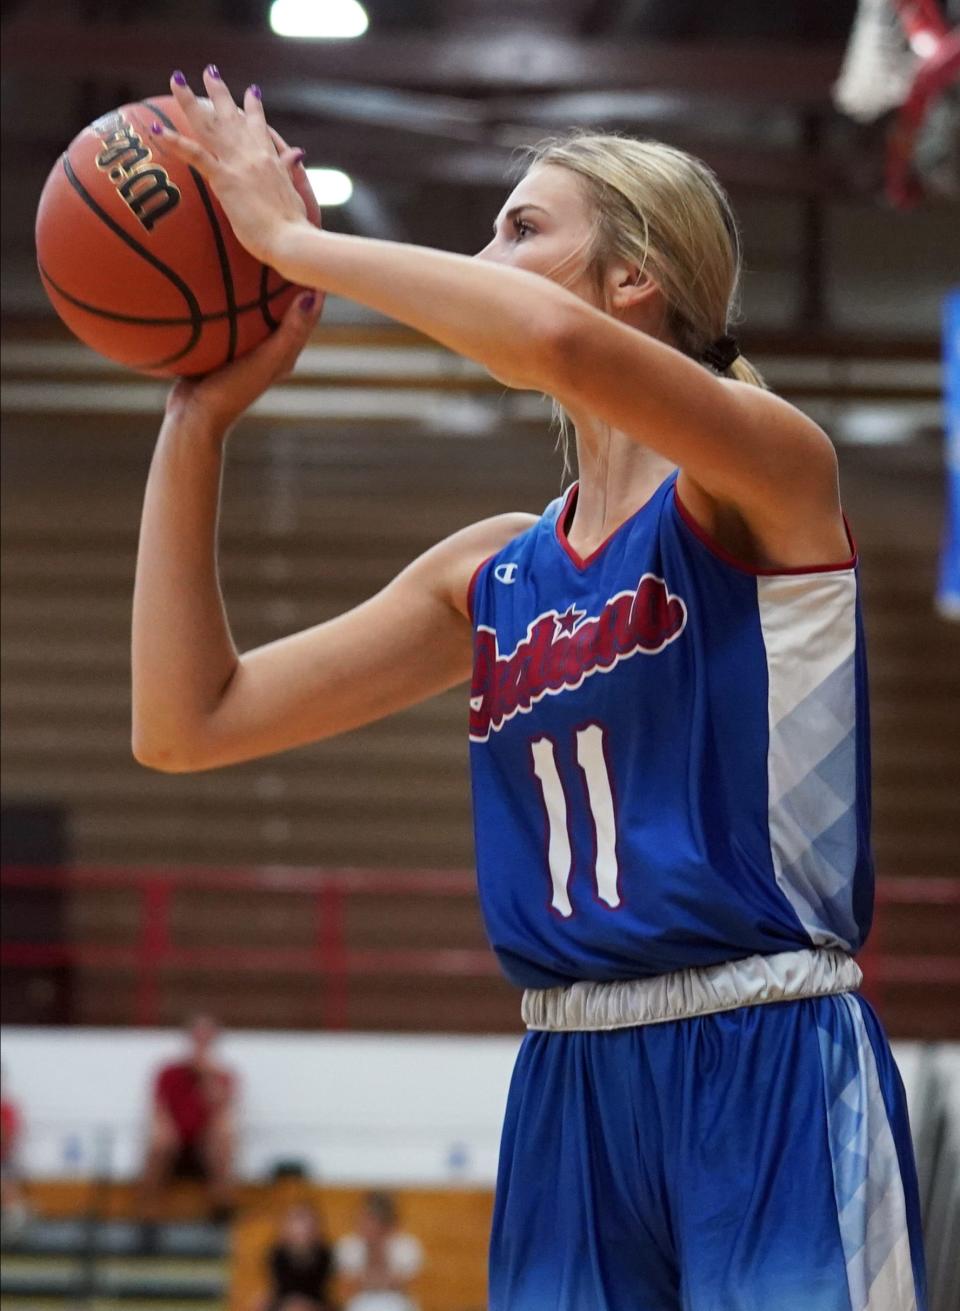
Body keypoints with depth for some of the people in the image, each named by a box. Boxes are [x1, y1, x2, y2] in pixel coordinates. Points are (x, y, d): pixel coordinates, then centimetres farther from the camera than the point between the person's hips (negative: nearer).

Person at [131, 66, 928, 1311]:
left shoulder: (770, 474, -5)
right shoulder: (490, 574, 13)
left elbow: (554, 338, -26)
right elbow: (187, 722, 12)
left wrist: (288, 236, -14)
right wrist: (198, 421, 7)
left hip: (771, 1082, -6)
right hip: (571, 1098, 6)